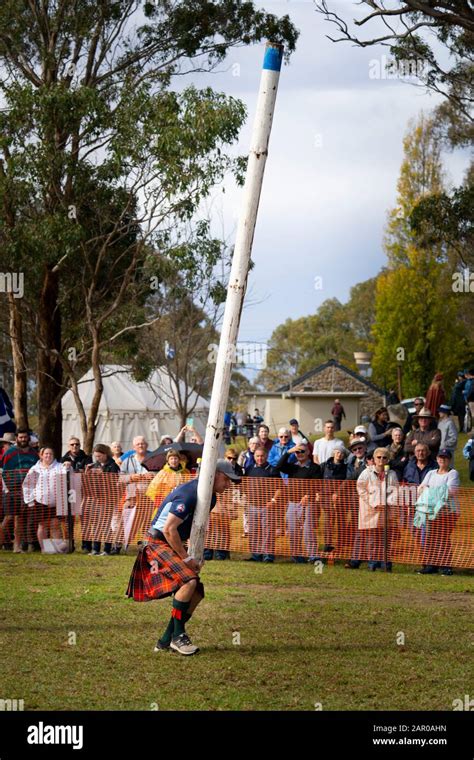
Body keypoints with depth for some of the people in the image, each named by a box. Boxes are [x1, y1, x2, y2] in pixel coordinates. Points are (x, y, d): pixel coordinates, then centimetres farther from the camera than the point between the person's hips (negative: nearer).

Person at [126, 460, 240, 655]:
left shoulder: (210, 497, 9)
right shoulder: (189, 494, -23)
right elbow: (168, 529, -26)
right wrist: (186, 558, -18)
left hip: (174, 545, 10)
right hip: (158, 543, -10)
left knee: (197, 592, 3)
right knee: (188, 581, -28)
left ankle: (166, 641, 9)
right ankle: (177, 636, -17)